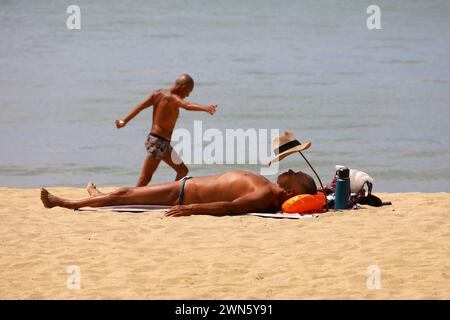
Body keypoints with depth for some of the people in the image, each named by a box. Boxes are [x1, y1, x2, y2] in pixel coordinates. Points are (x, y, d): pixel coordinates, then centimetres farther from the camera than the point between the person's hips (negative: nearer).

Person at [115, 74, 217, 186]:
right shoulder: (173, 98, -16)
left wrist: (124, 121, 9)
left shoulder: (158, 94, 8)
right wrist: (205, 108, -50)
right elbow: (187, 106, -36)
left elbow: (140, 107, 7)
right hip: (158, 142, -9)